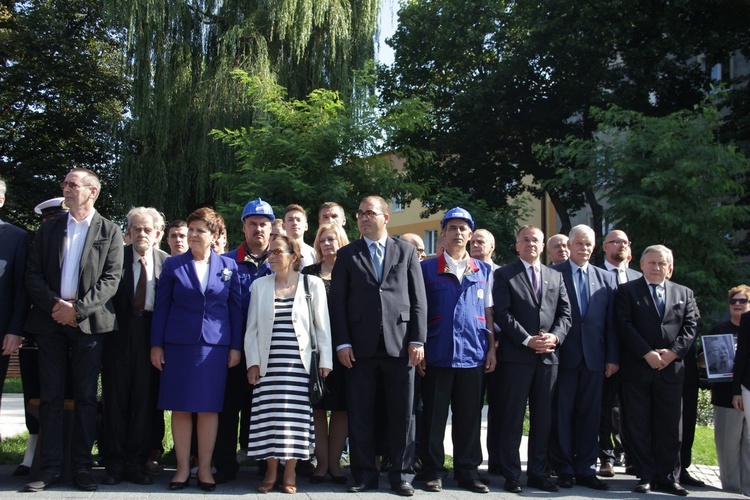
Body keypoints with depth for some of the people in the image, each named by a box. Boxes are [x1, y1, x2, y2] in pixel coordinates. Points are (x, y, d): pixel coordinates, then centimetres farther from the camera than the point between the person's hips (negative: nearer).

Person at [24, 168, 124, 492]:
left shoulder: (109, 231, 3)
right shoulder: (48, 229, 12)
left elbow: (111, 279, -5)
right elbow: (33, 274, 6)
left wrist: (78, 309, -14)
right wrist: (54, 305, -10)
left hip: (89, 323, -3)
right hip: (51, 321, 3)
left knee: (85, 396, 4)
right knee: (50, 396, 5)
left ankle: (82, 466, 11)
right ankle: (50, 467, 12)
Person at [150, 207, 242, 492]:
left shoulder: (228, 266, 6)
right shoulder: (173, 265, 5)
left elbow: (235, 308, 7)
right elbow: (161, 306, 5)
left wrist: (236, 346, 2)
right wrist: (156, 345, 0)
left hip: (215, 345, 0)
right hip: (179, 343, 0)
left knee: (209, 407, 3)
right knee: (180, 407, 3)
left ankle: (205, 469, 12)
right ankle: (183, 468, 12)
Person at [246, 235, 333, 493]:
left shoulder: (312, 284, 4)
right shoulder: (260, 285, 10)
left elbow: (322, 326, 3)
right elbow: (252, 328, 9)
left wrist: (325, 361, -2)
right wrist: (252, 362, 1)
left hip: (300, 363, -2)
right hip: (269, 363, 2)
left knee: (295, 415, -3)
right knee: (269, 416, 0)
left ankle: (290, 473, 7)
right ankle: (271, 472, 10)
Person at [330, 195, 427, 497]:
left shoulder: (406, 251, 10)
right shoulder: (347, 255, 10)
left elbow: (418, 299, 5)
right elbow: (338, 302, 5)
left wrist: (417, 340, -3)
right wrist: (342, 343, -4)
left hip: (400, 344, 0)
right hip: (360, 346, 0)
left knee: (402, 413, 4)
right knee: (360, 415, 5)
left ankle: (401, 475, 15)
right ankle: (364, 475, 16)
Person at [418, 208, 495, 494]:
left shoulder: (484, 271, 12)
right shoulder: (427, 268, 5)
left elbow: (488, 313, 13)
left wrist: (491, 348, 5)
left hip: (473, 353, 2)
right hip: (437, 354, -2)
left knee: (469, 417, 7)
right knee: (434, 416, 4)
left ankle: (468, 472, 17)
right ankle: (433, 472, 14)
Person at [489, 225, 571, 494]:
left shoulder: (556, 277, 16)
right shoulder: (504, 275, 3)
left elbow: (565, 313, 11)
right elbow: (503, 314, -6)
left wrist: (555, 337, -7)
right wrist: (528, 340, -14)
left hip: (548, 356, 4)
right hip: (516, 355, -4)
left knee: (543, 418, 8)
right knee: (512, 418, 1)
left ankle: (538, 472, 17)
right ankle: (511, 474, 9)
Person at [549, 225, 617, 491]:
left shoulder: (606, 278, 11)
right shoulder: (553, 273, 0)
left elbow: (611, 321, 8)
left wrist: (613, 357, 3)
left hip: (594, 357, 3)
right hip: (564, 356, -3)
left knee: (589, 414, 8)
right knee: (562, 414, 4)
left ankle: (586, 470, 18)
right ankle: (563, 470, 15)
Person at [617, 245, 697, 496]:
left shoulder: (684, 293, 14)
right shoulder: (627, 291, 4)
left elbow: (691, 326, 5)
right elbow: (625, 326, -5)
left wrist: (673, 352, -10)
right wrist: (647, 354, -14)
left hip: (671, 369, 2)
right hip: (637, 369, -2)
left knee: (670, 426, 5)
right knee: (639, 425, 1)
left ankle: (668, 477, 13)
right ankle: (646, 476, 9)